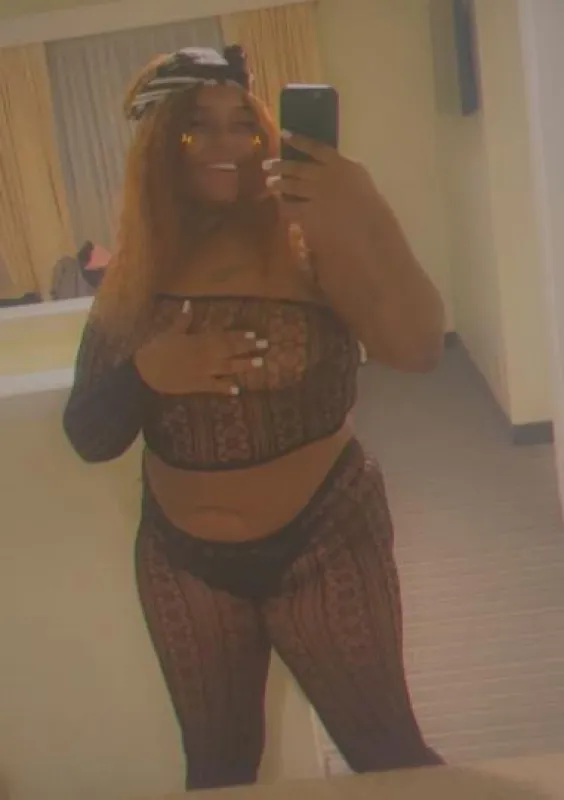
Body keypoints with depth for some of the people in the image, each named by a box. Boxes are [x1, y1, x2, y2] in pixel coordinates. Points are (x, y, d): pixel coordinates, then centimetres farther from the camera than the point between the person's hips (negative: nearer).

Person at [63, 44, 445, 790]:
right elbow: (89, 437, -3)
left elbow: (417, 347, -28)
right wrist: (145, 372, -23)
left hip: (322, 542, -3)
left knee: (386, 750, 12)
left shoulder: (307, 242, -13)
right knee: (217, 765, 22)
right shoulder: (136, 277, -2)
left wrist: (366, 216, -40)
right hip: (182, 561, 4)